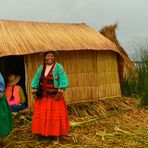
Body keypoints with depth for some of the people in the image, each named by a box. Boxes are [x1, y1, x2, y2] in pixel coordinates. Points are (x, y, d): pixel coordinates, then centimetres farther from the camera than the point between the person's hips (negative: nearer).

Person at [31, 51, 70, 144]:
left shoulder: (58, 67, -8)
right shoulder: (41, 67, 7)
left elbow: (63, 80, -14)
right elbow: (36, 80, 12)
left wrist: (59, 92, -20)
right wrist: (34, 92, 5)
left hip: (55, 97, -4)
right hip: (43, 97, 5)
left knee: (56, 116, 2)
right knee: (43, 115, 9)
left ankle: (57, 136, 14)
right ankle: (45, 134, 24)